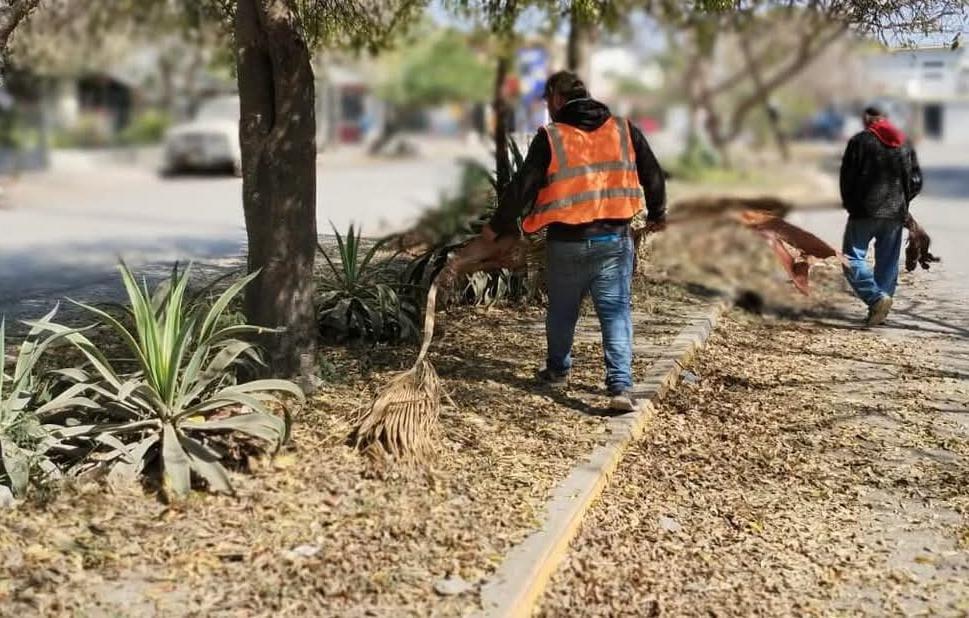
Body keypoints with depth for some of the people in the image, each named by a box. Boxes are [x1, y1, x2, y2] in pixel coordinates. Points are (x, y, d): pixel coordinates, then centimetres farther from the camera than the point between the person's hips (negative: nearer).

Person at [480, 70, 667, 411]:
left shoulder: (550, 137, -5)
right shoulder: (624, 129, 5)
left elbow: (522, 187, -5)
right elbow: (653, 175, 11)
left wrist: (498, 226, 8)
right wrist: (657, 214, 28)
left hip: (567, 242, -1)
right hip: (614, 239, 2)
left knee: (562, 310, 17)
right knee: (616, 312, 2)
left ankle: (558, 371, 33)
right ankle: (621, 386, -9)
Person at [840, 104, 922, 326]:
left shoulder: (860, 141, -5)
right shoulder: (905, 144, 10)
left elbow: (847, 177, -5)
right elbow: (916, 181, 11)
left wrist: (849, 204, 9)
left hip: (865, 211, -5)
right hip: (895, 214, 5)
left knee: (853, 258, -2)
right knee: (887, 262, 11)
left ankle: (877, 298, -19)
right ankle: (882, 304, 10)